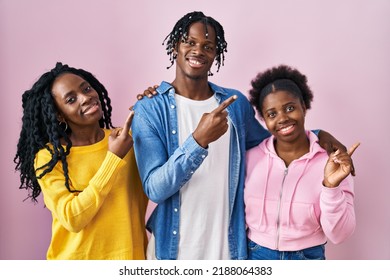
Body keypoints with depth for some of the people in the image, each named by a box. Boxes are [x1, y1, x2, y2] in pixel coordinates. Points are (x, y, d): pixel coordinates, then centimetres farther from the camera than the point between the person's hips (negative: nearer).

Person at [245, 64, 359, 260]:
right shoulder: (251, 158, -8)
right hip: (256, 258, 1)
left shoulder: (332, 162, -12)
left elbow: (338, 235, -16)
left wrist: (331, 185, -27)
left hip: (307, 259, -1)